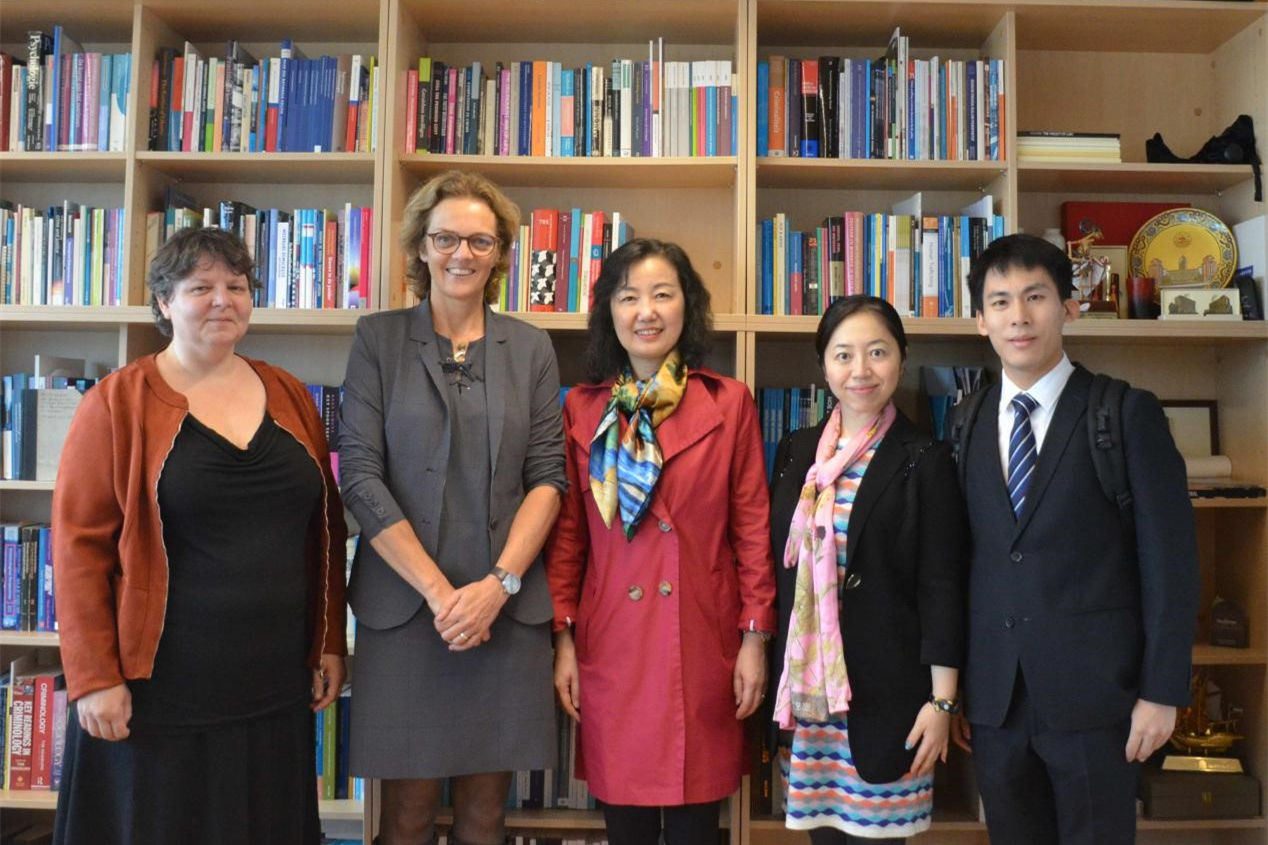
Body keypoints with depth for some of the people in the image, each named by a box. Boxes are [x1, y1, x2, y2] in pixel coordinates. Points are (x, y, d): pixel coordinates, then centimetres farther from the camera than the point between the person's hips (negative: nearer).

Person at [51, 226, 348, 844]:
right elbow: (79, 543, -6)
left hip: (275, 683, 4)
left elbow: (324, 530, 10)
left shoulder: (289, 397, 7)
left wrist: (330, 643, 8)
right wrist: (94, 677, -10)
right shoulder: (117, 402, -4)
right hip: (161, 687, -3)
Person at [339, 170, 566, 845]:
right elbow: (361, 476, -5)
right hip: (405, 606, -1)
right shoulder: (378, 340, 2)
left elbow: (547, 477, 3)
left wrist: (498, 585, -10)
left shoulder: (530, 347, 8)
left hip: (507, 607, 2)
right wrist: (439, 592, -11)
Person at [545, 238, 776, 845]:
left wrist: (755, 636, -2)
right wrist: (563, 637, 3)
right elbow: (567, 533, 6)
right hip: (611, 642, 1)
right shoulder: (583, 409, 5)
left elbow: (752, 525, 1)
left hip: (703, 641, -1)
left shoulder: (729, 403, 1)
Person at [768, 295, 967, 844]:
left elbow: (942, 588, -7)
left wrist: (942, 700, -8)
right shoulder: (796, 452, 7)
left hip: (886, 685, -4)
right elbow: (781, 566, 11)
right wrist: (780, 671, 10)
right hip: (806, 684, 4)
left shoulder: (925, 461, -5)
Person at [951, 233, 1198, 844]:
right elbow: (963, 561, 7)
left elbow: (1169, 558, -6)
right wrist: (956, 689, 7)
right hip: (995, 699, 4)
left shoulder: (1128, 412, -4)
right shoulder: (970, 424, 7)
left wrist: (1162, 691, -8)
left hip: (1093, 695, -3)